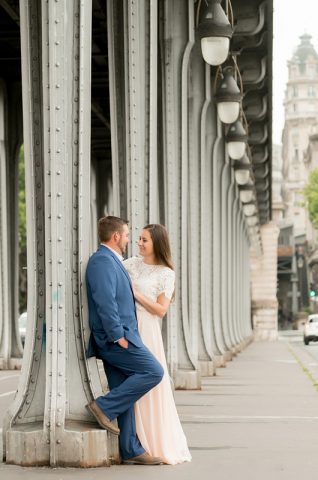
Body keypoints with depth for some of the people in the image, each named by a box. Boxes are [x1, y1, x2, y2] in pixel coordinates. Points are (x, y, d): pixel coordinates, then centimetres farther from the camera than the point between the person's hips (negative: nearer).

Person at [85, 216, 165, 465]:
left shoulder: (111, 261, 20)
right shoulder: (102, 261, -12)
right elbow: (105, 302, -21)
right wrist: (118, 336, -21)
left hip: (119, 337, 10)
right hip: (115, 338, -10)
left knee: (126, 396, 9)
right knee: (153, 371, -12)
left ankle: (131, 451, 12)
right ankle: (104, 406, -7)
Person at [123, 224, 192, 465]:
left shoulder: (166, 273, 0)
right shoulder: (132, 263, 11)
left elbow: (161, 310, -6)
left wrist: (137, 294, -10)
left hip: (147, 330, -4)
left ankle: (159, 443, 9)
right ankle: (135, 442, 11)